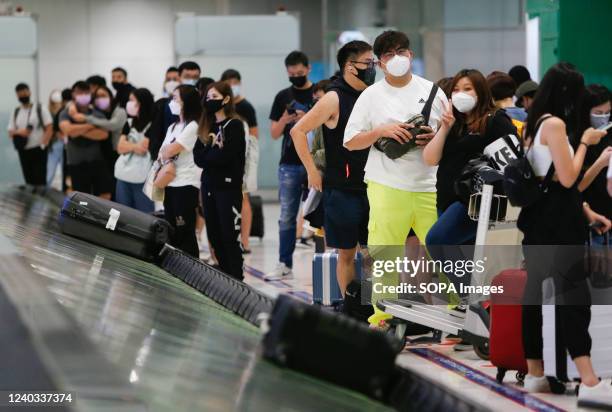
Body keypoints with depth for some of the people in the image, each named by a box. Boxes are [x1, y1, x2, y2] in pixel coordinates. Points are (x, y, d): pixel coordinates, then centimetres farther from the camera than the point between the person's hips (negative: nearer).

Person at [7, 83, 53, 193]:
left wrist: (43, 145, -14)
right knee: (29, 180, 8)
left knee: (40, 179, -7)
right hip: (23, 150, 4)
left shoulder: (40, 108, 0)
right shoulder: (16, 112, 11)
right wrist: (18, 132, -13)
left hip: (38, 149, -4)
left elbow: (49, 128, -5)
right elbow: (10, 133, 11)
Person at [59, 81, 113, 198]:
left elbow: (104, 134, -10)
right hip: (77, 163, -2)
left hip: (97, 161, 2)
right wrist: (91, 125, -12)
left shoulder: (97, 114, 6)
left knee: (105, 196, -2)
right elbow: (67, 129, -22)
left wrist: (80, 131, -15)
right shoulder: (66, 113, 0)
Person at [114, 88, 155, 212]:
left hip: (142, 178, -7)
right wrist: (135, 146, -9)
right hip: (123, 175, 7)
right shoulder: (129, 123, 14)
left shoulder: (153, 125, -7)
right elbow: (120, 148, 6)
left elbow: (142, 147, -14)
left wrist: (128, 145, 0)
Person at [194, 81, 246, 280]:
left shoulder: (234, 125, -7)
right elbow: (198, 157, 5)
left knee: (230, 235, -6)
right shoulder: (206, 126, 14)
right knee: (214, 235, 10)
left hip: (228, 186, -7)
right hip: (208, 185, 7)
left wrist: (208, 154, -2)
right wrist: (215, 152, -10)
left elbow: (225, 156, -16)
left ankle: (236, 278, -1)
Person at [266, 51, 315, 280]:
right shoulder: (283, 97, 10)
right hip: (289, 164, 3)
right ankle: (284, 265, 8)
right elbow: (274, 134, 10)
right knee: (287, 217, 4)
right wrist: (284, 120, -10)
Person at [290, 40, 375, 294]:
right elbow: (298, 131, -10)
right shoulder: (334, 99, -8)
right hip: (342, 189, -5)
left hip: (370, 186, 5)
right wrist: (312, 172, -10)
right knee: (347, 252, 2)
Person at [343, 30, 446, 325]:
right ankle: (383, 310, 10)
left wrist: (436, 137, -7)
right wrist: (382, 131, -12)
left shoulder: (432, 91, 11)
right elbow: (350, 141, 4)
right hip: (387, 187, -1)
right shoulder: (371, 96, 6)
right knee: (383, 250, -1)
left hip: (430, 186, 1)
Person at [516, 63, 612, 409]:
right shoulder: (555, 124, -14)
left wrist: (584, 211, 20)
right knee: (573, 294, -13)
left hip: (539, 215, 9)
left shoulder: (535, 123, 13)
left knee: (536, 292, 10)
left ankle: (535, 375, 15)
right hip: (557, 221, -9)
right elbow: (567, 178, -16)